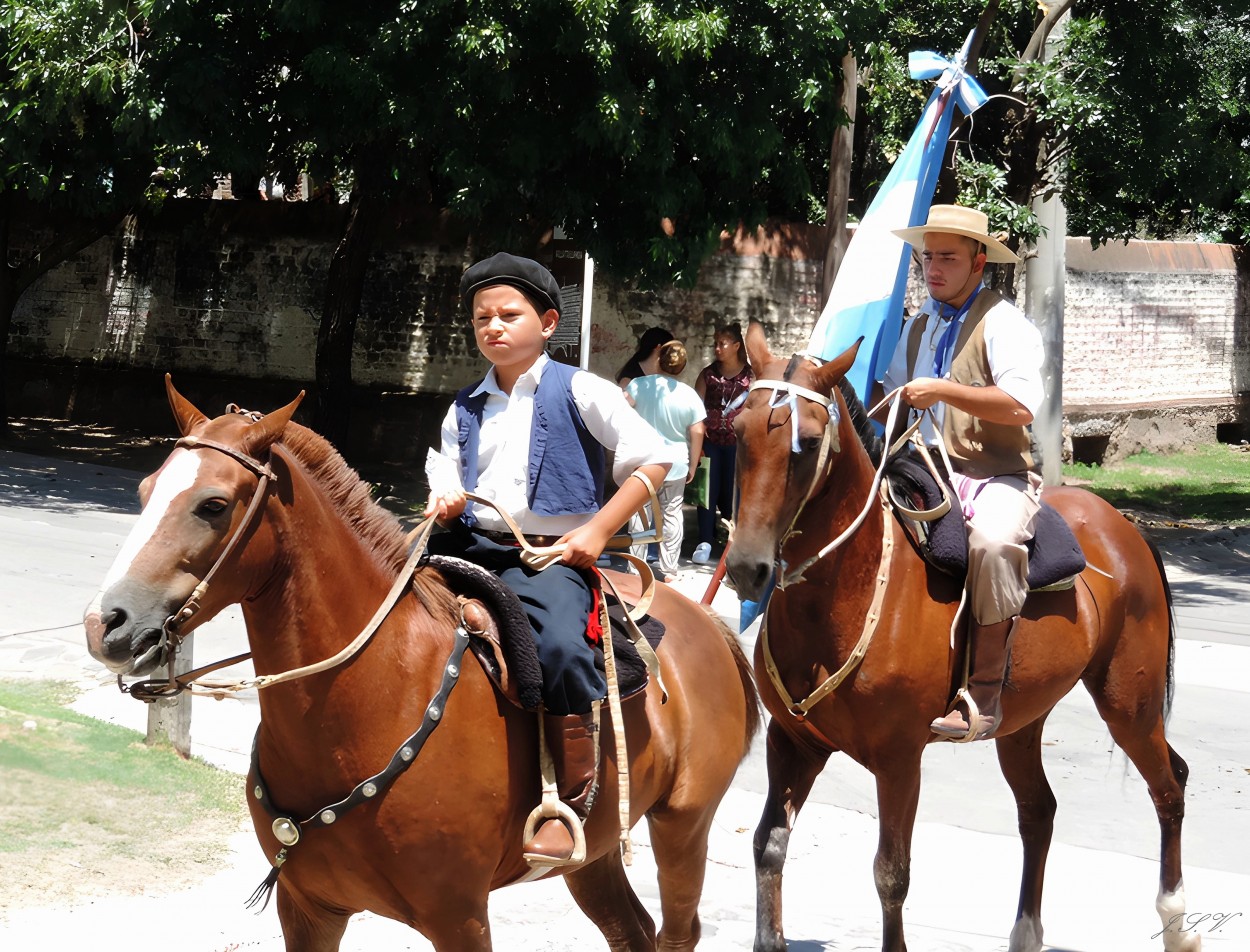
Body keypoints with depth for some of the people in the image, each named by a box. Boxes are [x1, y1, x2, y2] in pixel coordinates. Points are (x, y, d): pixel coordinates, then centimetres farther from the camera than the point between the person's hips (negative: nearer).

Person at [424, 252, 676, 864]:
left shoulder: (580, 393, 4)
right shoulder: (464, 411, 20)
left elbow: (651, 459, 0)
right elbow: (448, 480, 22)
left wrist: (598, 529, -8)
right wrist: (445, 503, -4)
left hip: (552, 555, -6)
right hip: (473, 547, 6)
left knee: (559, 646, -34)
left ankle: (574, 803, -26)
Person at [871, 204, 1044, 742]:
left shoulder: (1003, 324, -4)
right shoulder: (919, 329, 18)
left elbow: (1023, 406, -19)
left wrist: (944, 390, -23)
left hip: (998, 476, -7)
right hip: (930, 473, 8)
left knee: (992, 540, -38)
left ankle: (983, 696, -33)